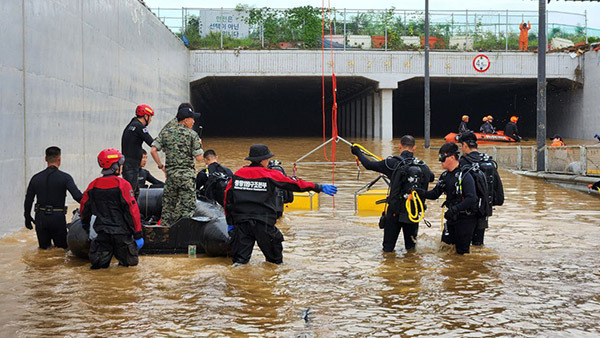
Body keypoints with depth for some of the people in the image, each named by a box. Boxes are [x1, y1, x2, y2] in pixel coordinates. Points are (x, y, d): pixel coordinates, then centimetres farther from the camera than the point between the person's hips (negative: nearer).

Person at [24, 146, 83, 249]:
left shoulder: (36, 178, 4)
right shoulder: (65, 177, -8)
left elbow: (28, 200, 9)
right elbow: (77, 196, -19)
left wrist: (27, 218, 20)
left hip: (40, 218, 3)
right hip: (58, 218, -3)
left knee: (44, 247, 19)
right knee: (62, 248, 9)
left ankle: (46, 246, -4)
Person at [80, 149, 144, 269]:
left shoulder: (93, 185, 3)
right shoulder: (122, 184, -11)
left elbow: (84, 207, 16)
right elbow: (132, 210, -12)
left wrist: (85, 223, 36)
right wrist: (138, 235, -7)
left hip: (103, 232, 4)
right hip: (121, 232, -4)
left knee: (99, 263, 11)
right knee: (130, 262, 9)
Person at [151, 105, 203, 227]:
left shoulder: (165, 132, 6)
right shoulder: (192, 135, -5)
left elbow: (153, 150, -2)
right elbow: (198, 158, -8)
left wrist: (161, 166, 8)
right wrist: (199, 145, 10)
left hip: (170, 173, 4)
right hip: (187, 174, -4)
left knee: (168, 205, 13)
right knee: (187, 206, 1)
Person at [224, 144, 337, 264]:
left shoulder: (237, 174, 8)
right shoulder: (270, 174, -2)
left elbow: (228, 198, 11)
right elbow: (295, 184, 2)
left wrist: (230, 222, 19)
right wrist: (320, 188, 12)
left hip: (240, 222, 3)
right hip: (263, 223, -3)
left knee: (239, 260, 2)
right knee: (275, 259, 17)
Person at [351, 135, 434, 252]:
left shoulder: (393, 163, -11)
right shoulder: (422, 166, -1)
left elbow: (369, 164, -3)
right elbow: (431, 177, 21)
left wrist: (358, 152, 15)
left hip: (394, 211, -2)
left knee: (388, 248, 10)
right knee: (410, 246, 19)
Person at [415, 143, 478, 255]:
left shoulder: (465, 176, -19)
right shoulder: (445, 176, 7)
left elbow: (471, 199, -27)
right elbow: (435, 194, 9)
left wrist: (454, 209, -32)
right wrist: (422, 193, -10)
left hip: (466, 219, -8)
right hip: (452, 218, 8)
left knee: (462, 251, -1)